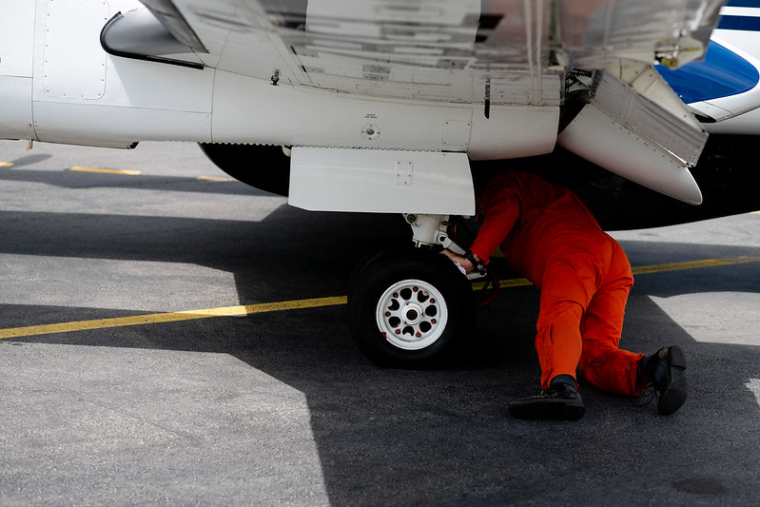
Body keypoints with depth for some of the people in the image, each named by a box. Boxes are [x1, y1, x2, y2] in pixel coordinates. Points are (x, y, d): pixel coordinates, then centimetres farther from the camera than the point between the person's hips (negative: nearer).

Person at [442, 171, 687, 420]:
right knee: (595, 356, -4)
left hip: (573, 253, -8)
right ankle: (656, 367, -33)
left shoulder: (501, 183, 26)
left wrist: (472, 257, -2)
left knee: (557, 320, -32)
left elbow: (505, 210, 2)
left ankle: (562, 387, -62)